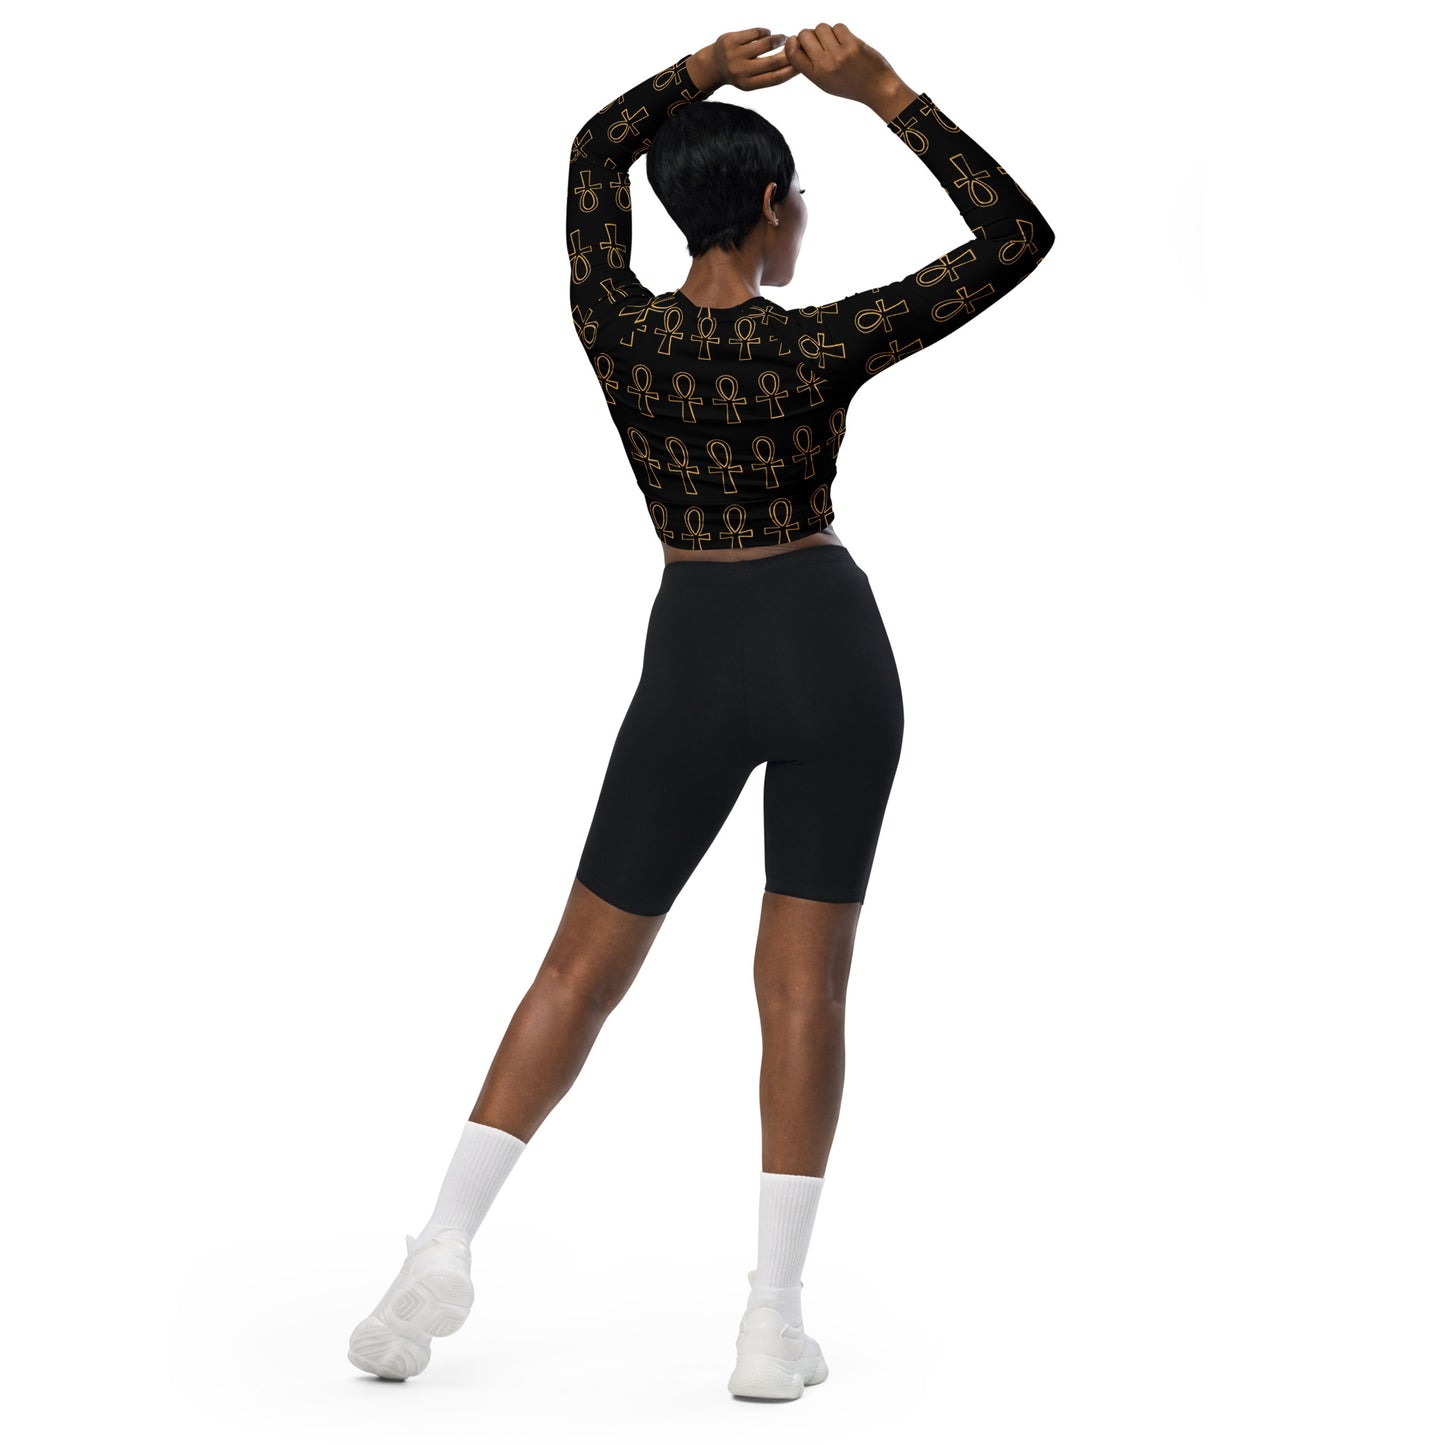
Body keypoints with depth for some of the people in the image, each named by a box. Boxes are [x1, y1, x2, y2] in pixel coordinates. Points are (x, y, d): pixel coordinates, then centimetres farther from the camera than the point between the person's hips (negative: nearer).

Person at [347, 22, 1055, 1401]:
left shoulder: (615, 325, -5)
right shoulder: (822, 345, -13)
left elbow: (595, 152, 15)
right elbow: (1017, 238, -8)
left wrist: (709, 67, 6)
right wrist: (883, 92, -10)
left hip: (693, 661, 2)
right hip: (829, 645, -2)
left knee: (586, 964, 10)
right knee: (804, 980, 2)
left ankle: (441, 1256, 0)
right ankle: (774, 1318, -3)